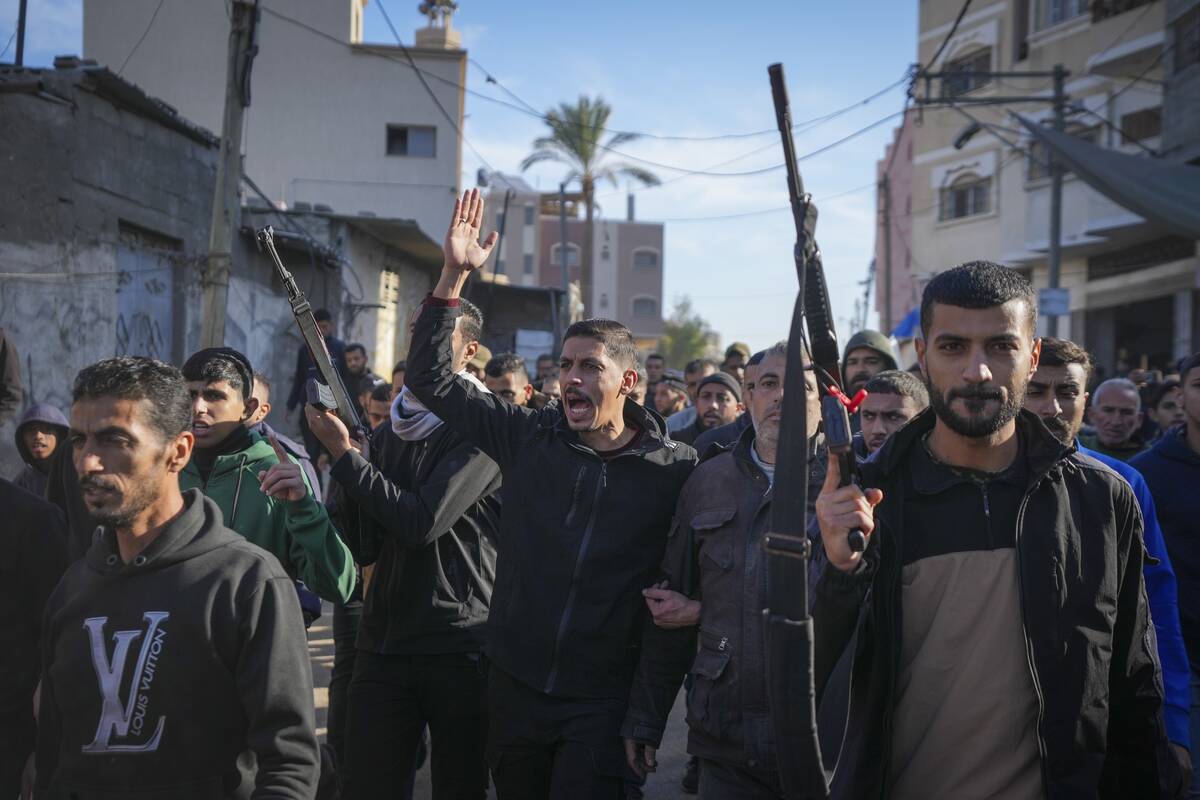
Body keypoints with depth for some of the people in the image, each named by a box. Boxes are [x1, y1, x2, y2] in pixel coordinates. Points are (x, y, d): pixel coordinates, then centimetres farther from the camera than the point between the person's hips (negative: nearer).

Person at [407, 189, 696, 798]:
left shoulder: (675, 469, -7)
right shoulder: (527, 438, 1)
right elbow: (431, 380, 1)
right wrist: (454, 274, -5)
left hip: (602, 700, -4)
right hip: (514, 683, 4)